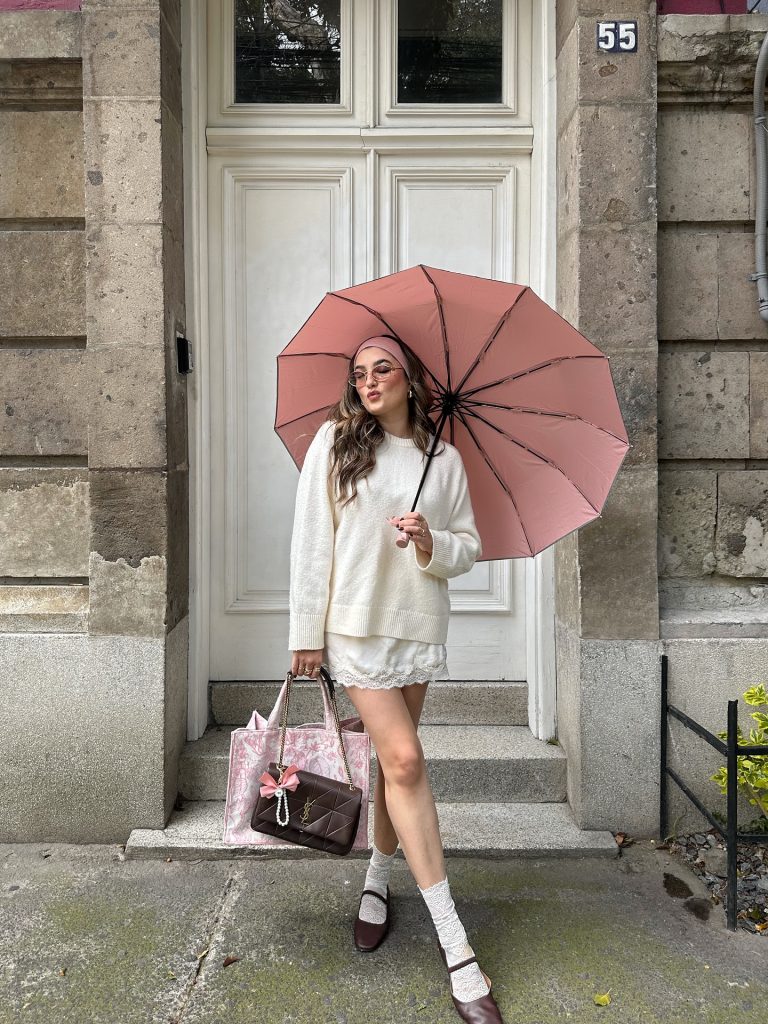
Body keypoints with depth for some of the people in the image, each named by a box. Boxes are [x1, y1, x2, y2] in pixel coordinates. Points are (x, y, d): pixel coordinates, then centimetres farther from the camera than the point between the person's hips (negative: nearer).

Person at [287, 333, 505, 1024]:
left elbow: (469, 549, 8)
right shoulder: (335, 442, -1)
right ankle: (458, 951, -3)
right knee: (405, 760, -9)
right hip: (355, 622, -3)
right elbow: (310, 538, -2)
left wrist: (430, 542, -14)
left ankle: (378, 879, 38)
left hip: (419, 624, 3)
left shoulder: (445, 459, 6)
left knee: (393, 760, 12)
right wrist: (306, 631, -5)